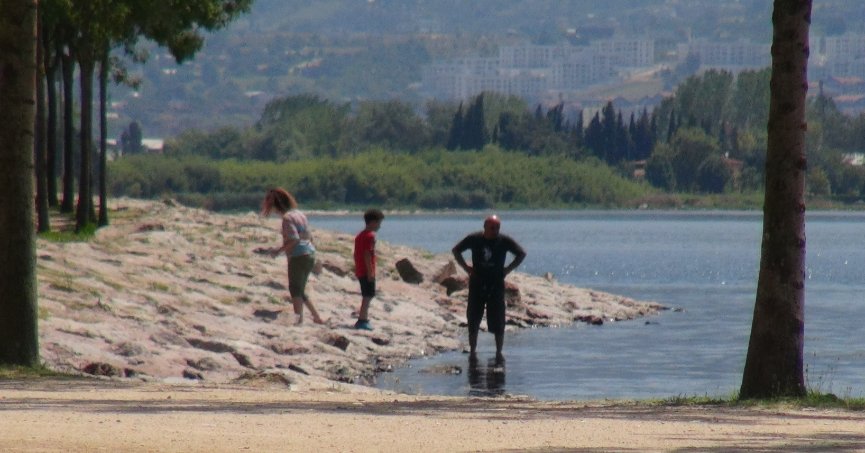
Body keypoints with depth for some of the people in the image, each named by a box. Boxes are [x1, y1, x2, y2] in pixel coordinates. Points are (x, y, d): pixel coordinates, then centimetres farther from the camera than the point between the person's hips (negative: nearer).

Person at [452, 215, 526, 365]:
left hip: (496, 285, -1)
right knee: (473, 321, 4)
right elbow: (456, 250, 10)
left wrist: (508, 269, -1)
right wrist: (466, 267, 1)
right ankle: (472, 352, 16)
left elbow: (521, 254, 6)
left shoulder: (504, 241, -5)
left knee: (498, 322, -2)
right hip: (477, 284, 1)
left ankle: (499, 353, 7)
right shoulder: (474, 239, -4)